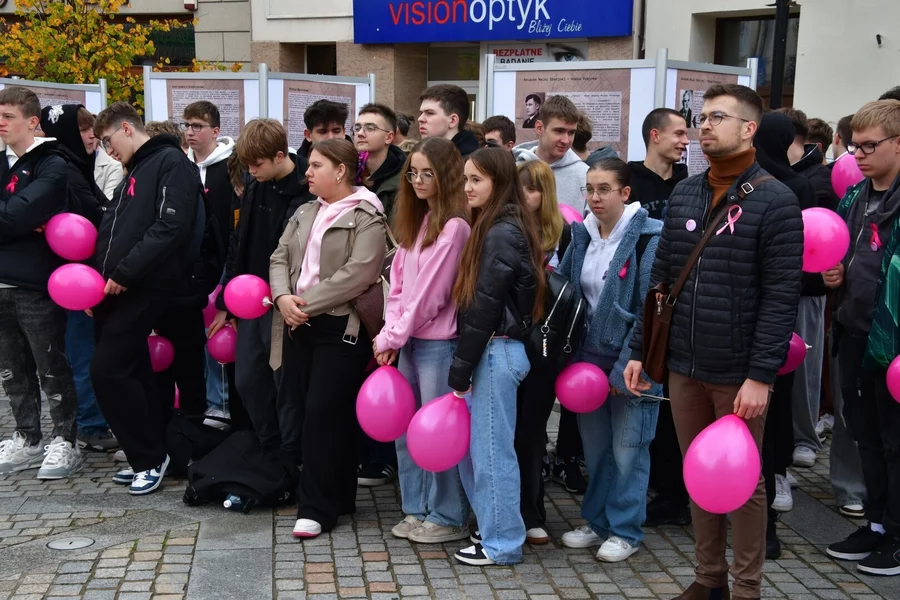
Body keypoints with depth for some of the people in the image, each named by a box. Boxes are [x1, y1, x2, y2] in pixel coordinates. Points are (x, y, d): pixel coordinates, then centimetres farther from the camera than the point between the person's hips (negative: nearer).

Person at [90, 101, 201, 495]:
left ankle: (150, 458, 1)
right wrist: (100, 279, 5)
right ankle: (150, 457, 21)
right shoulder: (134, 174, 21)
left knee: (107, 371, -11)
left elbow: (171, 226, -19)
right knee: (131, 372, 11)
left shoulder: (171, 163, -7)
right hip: (118, 289, 9)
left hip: (144, 288, -9)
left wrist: (124, 272, -20)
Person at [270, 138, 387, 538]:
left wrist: (308, 303, -18)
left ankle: (316, 508, 1)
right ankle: (339, 497, 24)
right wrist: (283, 297, -9)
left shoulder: (366, 217, -9)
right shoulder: (305, 213, 16)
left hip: (342, 328, -8)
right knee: (303, 410, 11)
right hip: (300, 326, 8)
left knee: (323, 414, -8)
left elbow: (358, 274, -20)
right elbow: (280, 258, 11)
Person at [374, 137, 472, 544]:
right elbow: (398, 282, 11)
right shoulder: (415, 221, 13)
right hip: (408, 341, 8)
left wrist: (392, 337, -9)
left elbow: (430, 293, -15)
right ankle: (417, 510, 26)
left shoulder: (454, 227, -14)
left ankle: (448, 518, 14)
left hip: (439, 342, -8)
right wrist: (391, 334, -2)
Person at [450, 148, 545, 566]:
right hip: (493, 351, 9)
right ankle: (492, 527, 27)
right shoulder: (501, 228, 14)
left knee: (491, 448, 1)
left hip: (495, 352, -9)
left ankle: (501, 543, 13)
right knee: (470, 444, 16)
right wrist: (464, 366, 12)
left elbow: (485, 308, -18)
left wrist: (460, 370, -14)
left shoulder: (501, 234, -16)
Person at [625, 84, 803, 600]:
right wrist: (640, 350, 8)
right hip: (683, 365, 5)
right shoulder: (683, 194, 8)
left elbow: (781, 297, -13)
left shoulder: (775, 201, -9)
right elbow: (662, 278, 11)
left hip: (738, 372, -5)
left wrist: (761, 374, -18)